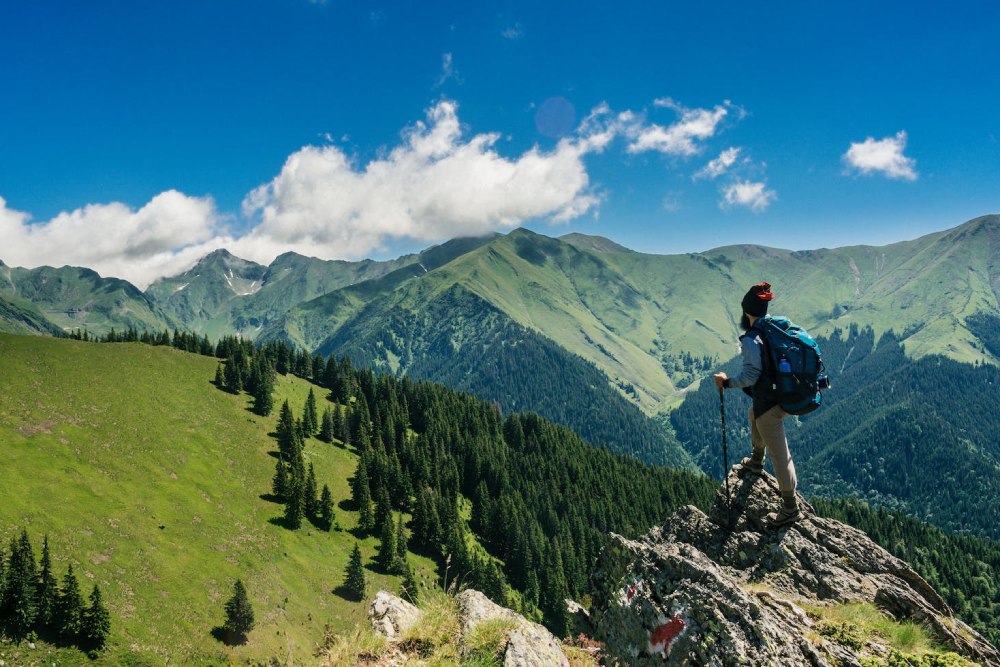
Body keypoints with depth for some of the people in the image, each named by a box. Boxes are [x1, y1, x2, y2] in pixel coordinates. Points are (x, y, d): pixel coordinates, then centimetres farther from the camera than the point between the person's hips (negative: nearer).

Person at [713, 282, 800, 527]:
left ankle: (790, 509, 10)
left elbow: (750, 375, -25)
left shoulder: (751, 340, -21)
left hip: (768, 403, -9)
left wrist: (727, 382, -11)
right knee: (754, 413, 38)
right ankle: (756, 462, 54)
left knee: (779, 455, 1)